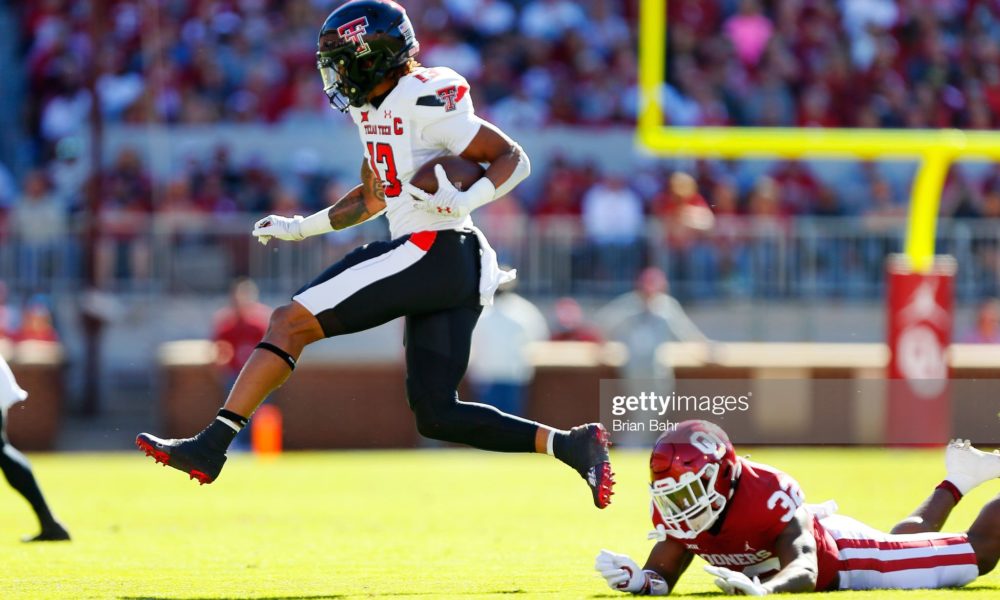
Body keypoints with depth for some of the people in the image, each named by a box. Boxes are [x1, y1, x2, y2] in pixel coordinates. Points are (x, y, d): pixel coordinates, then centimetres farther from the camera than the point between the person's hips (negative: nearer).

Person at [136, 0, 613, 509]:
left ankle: (211, 446, -9)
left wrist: (464, 199, -26)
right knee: (436, 415, 7)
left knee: (291, 322, -8)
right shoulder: (373, 108, 18)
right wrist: (302, 227, 28)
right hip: (451, 274, 10)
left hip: (430, 252, -10)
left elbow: (513, 158, -11)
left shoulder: (424, 101, -11)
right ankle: (569, 444, -1)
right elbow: (373, 198, 31)